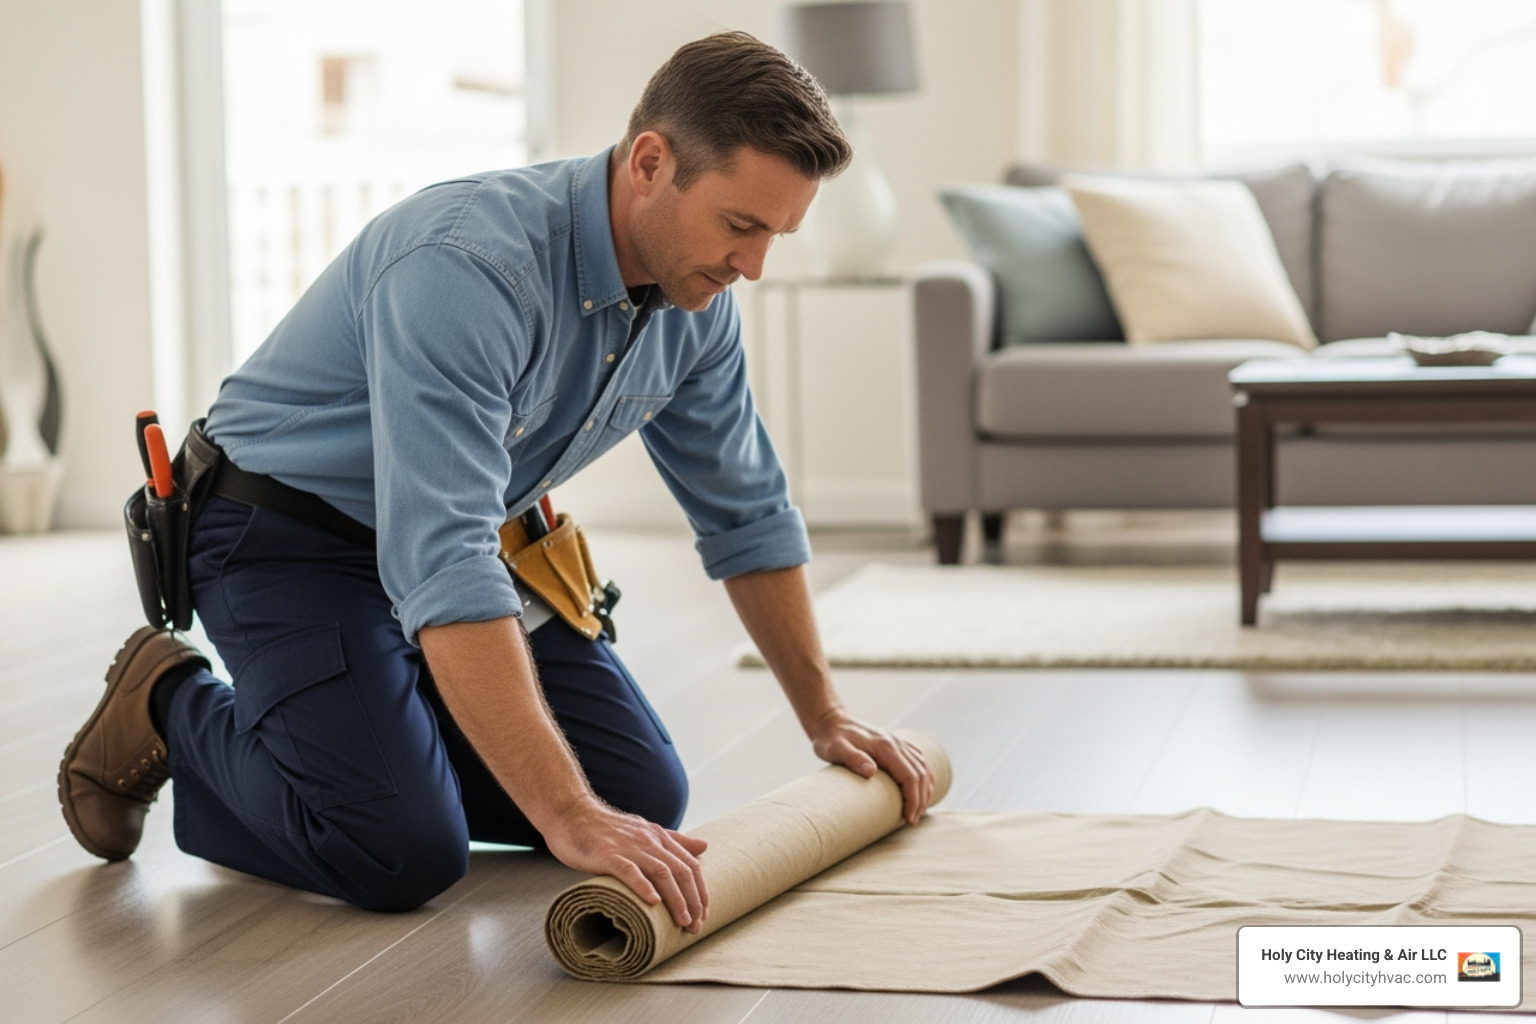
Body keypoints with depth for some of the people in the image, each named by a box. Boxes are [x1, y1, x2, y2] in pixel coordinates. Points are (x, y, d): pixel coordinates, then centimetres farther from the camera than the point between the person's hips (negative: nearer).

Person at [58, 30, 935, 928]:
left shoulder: (697, 302, -9)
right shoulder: (470, 264, -35)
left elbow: (747, 514, 7)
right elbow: (441, 567, -43)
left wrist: (828, 716, 8)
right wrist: (567, 816, -48)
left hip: (459, 544, 8)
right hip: (287, 539, -7)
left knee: (643, 796, -2)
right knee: (405, 854, -24)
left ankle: (375, 731, 18)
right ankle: (173, 708, 3)